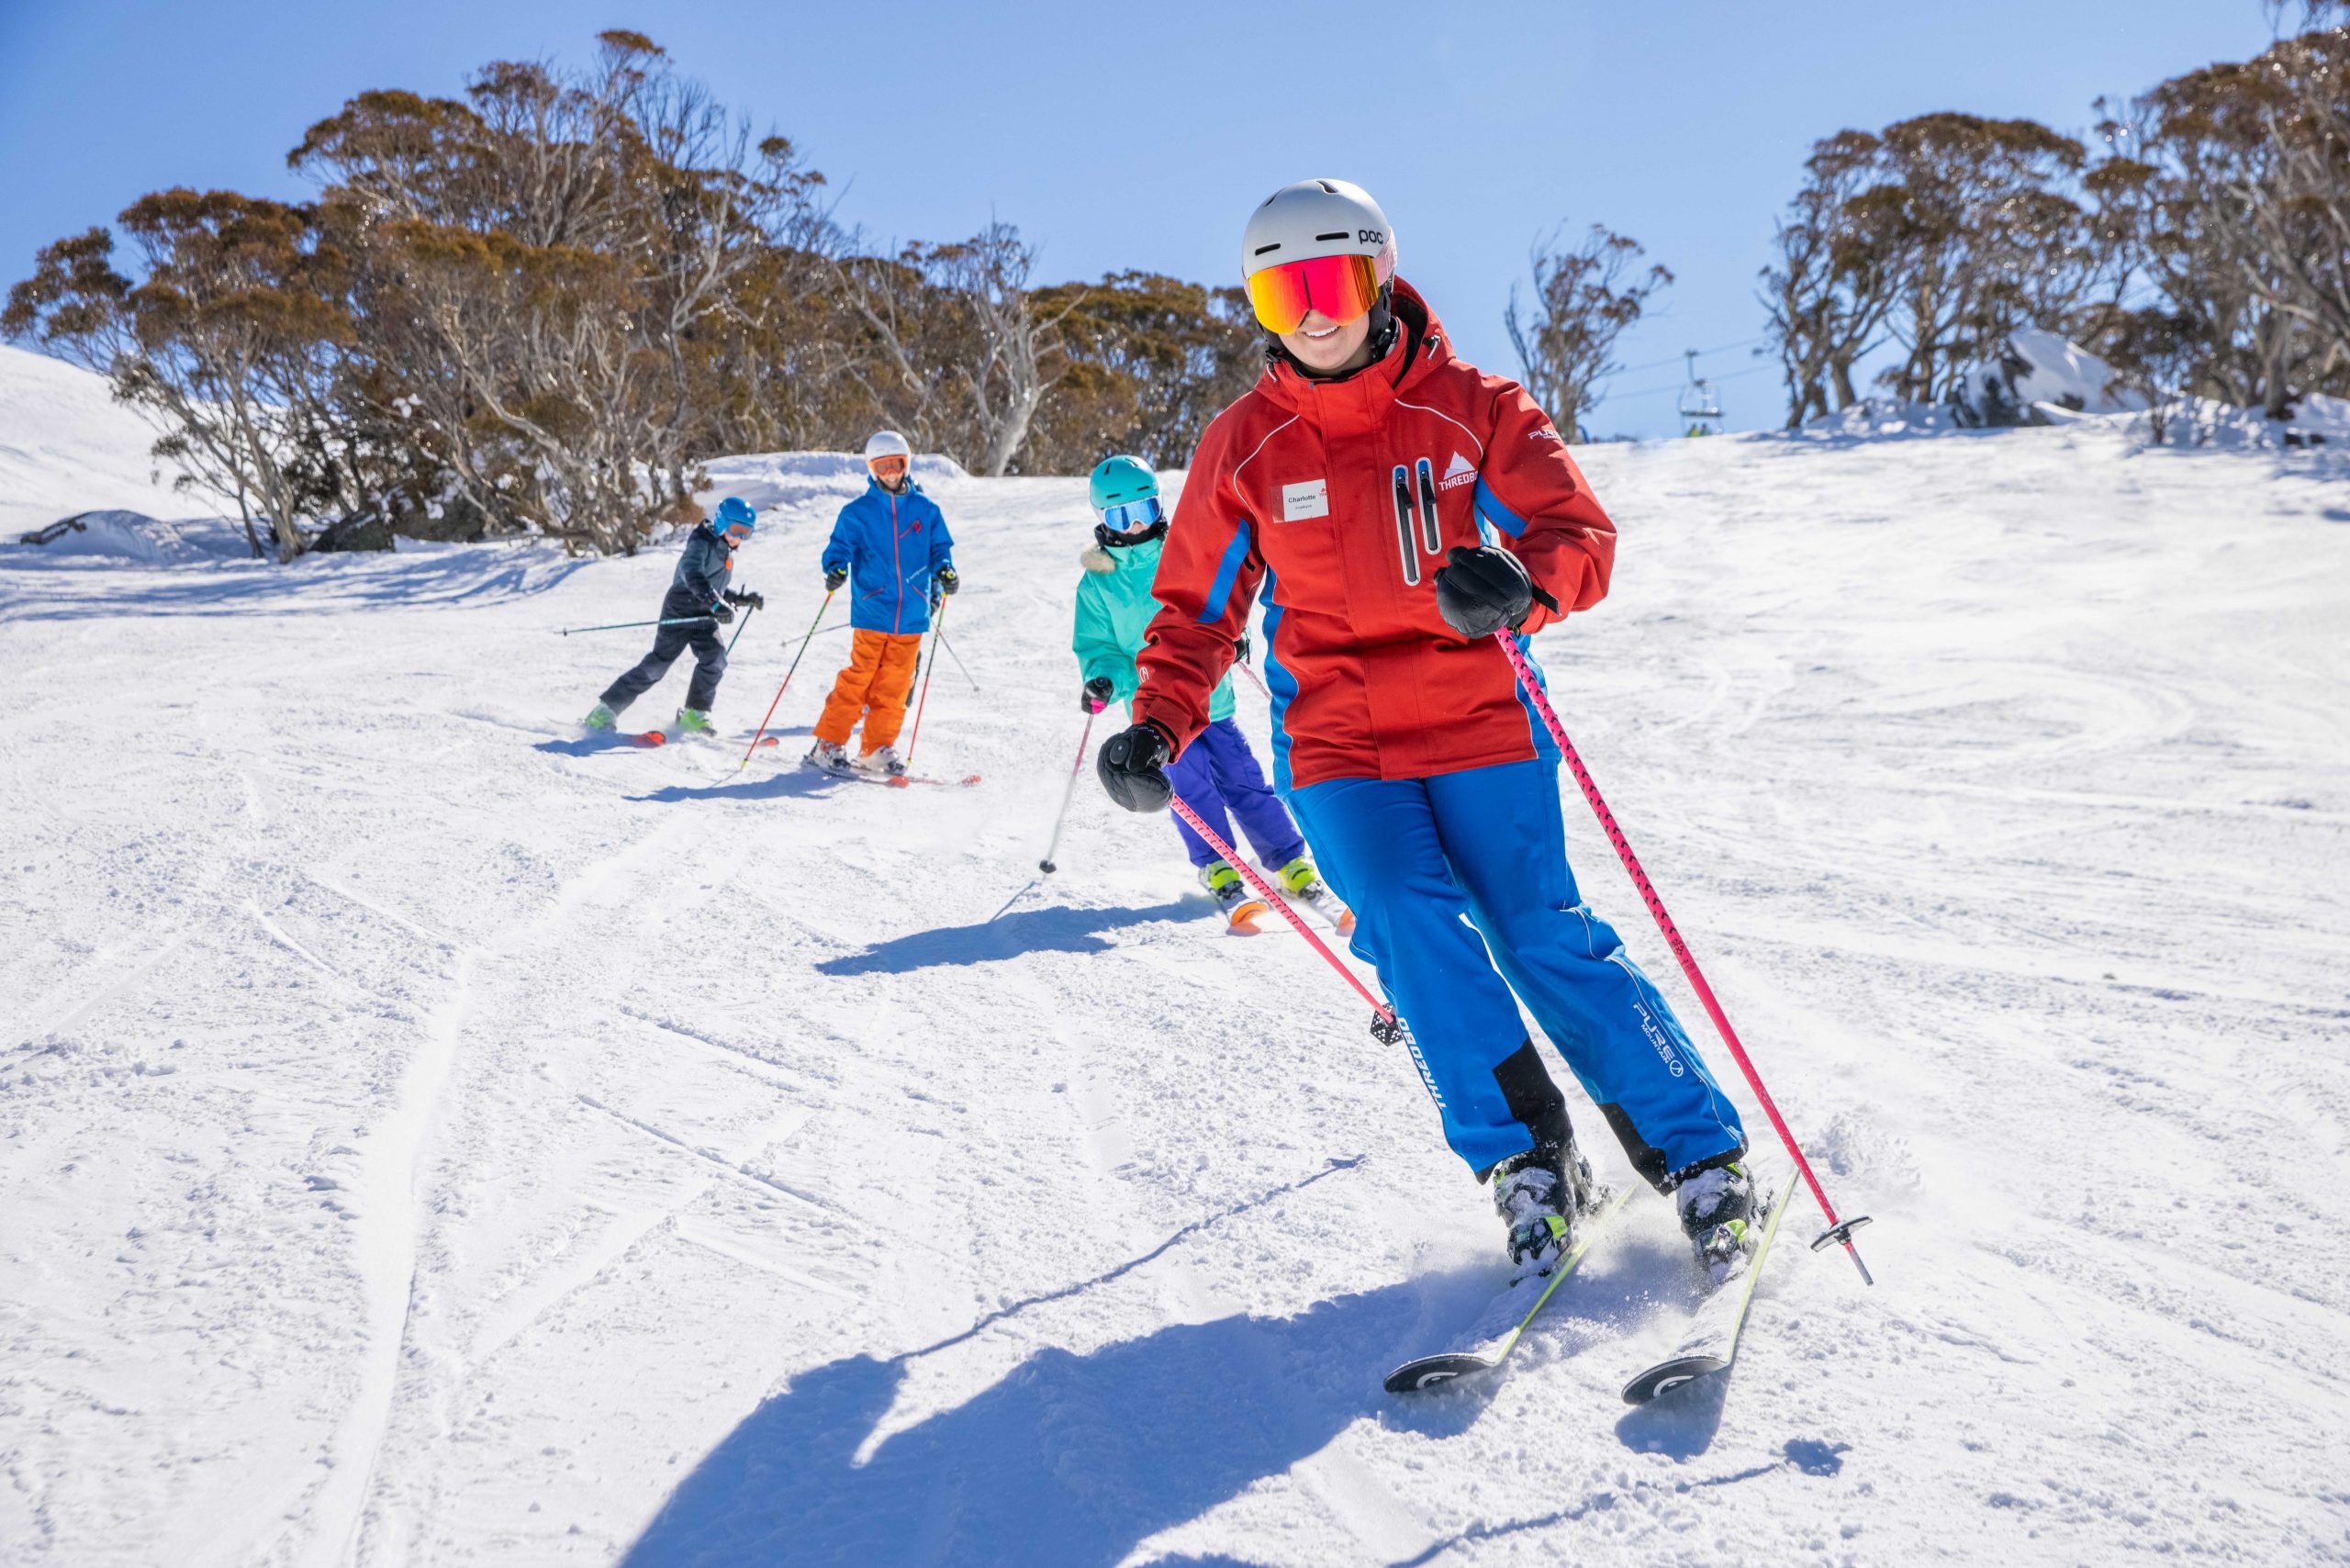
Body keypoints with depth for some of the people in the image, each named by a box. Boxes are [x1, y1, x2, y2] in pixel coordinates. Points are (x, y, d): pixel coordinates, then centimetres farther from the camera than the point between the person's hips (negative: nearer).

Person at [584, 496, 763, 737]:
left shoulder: (726, 552, 19)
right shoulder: (701, 542, -10)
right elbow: (693, 575, -30)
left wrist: (743, 599, 18)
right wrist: (717, 605, -42)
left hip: (704, 618, 7)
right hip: (681, 611, -7)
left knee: (715, 658, -17)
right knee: (658, 663, -9)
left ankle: (694, 715, -8)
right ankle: (605, 710, 0)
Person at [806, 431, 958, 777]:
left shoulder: (926, 510, 9)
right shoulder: (858, 511, 3)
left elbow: (939, 549, 14)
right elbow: (840, 546, 3)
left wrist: (943, 571, -6)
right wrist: (836, 568, -18)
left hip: (911, 616, 3)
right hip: (872, 612, -2)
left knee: (895, 685, 5)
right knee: (858, 679, -6)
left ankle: (877, 749, 16)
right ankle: (828, 745, 3)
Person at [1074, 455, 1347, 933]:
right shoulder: (1097, 583, 3)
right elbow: (1096, 647, 6)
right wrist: (1103, 680, -14)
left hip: (1209, 698, 1)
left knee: (1245, 783, -2)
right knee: (1190, 785, -18)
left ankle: (1294, 868, 7)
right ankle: (1220, 875, -9)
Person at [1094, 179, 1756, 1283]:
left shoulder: (1471, 409, -1)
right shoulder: (1242, 446, 3)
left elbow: (1580, 536, -6)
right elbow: (1198, 606, 10)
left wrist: (1521, 588, -30)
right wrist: (1160, 724, -7)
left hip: (1477, 725, -1)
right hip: (1336, 747, 1)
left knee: (1546, 935, -6)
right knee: (1413, 928, -19)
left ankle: (1703, 1159, 7)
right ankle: (1524, 1162, -4)